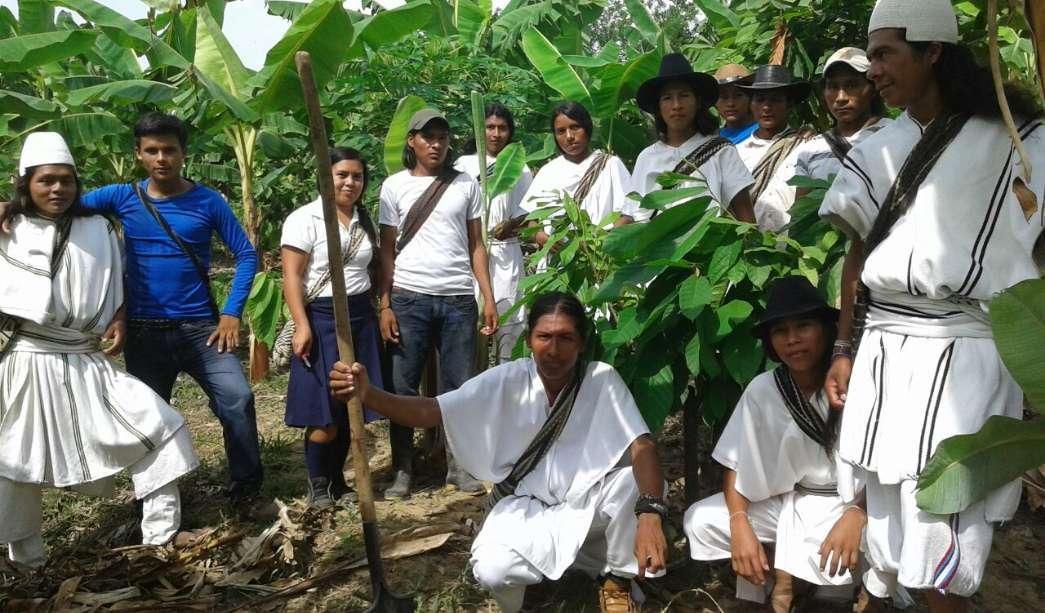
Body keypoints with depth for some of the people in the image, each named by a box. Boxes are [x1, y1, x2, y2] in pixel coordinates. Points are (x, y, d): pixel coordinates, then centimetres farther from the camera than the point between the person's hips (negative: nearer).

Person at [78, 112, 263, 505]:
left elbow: (246, 255, -2)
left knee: (237, 399, -16)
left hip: (200, 327, -2)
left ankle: (246, 489, 2)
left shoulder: (207, 201, -3)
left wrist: (232, 313, -9)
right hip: (143, 332, 2)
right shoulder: (121, 197, 1)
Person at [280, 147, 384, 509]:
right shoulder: (304, 219, -6)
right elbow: (292, 277, -11)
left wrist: (380, 311, 10)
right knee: (324, 409, -5)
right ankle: (317, 483, 14)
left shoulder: (365, 221, 13)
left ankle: (337, 479, 22)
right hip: (322, 317, -5)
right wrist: (302, 326, -18)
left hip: (361, 317, 6)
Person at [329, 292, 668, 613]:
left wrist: (650, 516, -42)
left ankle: (618, 580, 0)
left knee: (638, 478, -29)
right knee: (491, 571, -30)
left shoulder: (602, 380, -15)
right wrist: (368, 394, -36)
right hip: (526, 507, 0)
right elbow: (431, 411, -18)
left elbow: (642, 447, -24)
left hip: (587, 504, 1)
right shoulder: (508, 380, -13)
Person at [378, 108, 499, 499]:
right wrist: (384, 305, -3)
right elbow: (387, 250, 5)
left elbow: (476, 245, 10)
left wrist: (489, 297, 2)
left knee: (459, 385, 3)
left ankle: (458, 466, 16)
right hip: (409, 298, -1)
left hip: (459, 298, 1)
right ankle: (403, 470, 12)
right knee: (402, 386, 1)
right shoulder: (395, 186, 7)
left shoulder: (466, 185, 10)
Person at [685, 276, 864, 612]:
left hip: (850, 501, -3)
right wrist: (740, 524, -19)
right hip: (788, 502, 3)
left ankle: (784, 583, -1)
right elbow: (735, 466, -3)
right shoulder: (762, 389, -9)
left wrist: (857, 515, -30)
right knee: (700, 520, -13)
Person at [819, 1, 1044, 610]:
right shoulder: (880, 149, 11)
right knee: (884, 508, 14)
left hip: (964, 354, -4)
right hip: (884, 353, 4)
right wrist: (844, 349, 10)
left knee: (941, 524, -5)